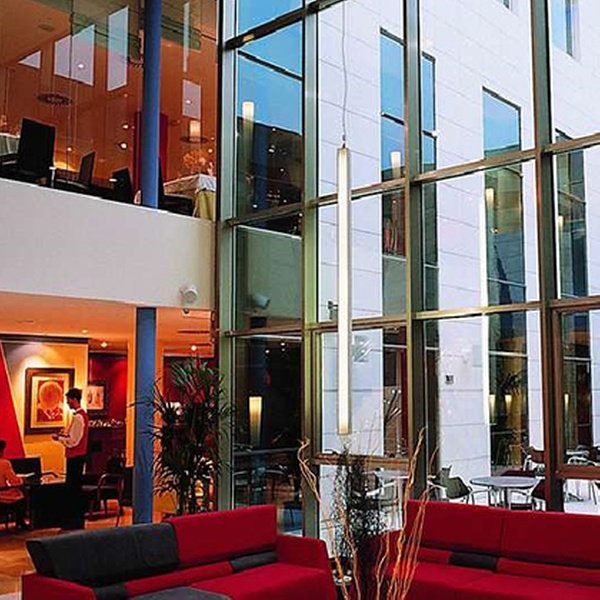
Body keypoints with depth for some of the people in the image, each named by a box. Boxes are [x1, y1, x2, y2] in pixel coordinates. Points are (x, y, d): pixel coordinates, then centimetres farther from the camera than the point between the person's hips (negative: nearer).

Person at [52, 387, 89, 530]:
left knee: (72, 488, -4)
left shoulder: (78, 417, -18)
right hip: (79, 455, 10)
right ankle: (78, 520, 21)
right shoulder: (83, 414, 12)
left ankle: (73, 522, 0)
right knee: (77, 487, 15)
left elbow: (73, 441, -20)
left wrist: (59, 438, -7)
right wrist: (65, 433, 7)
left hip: (75, 456, -10)